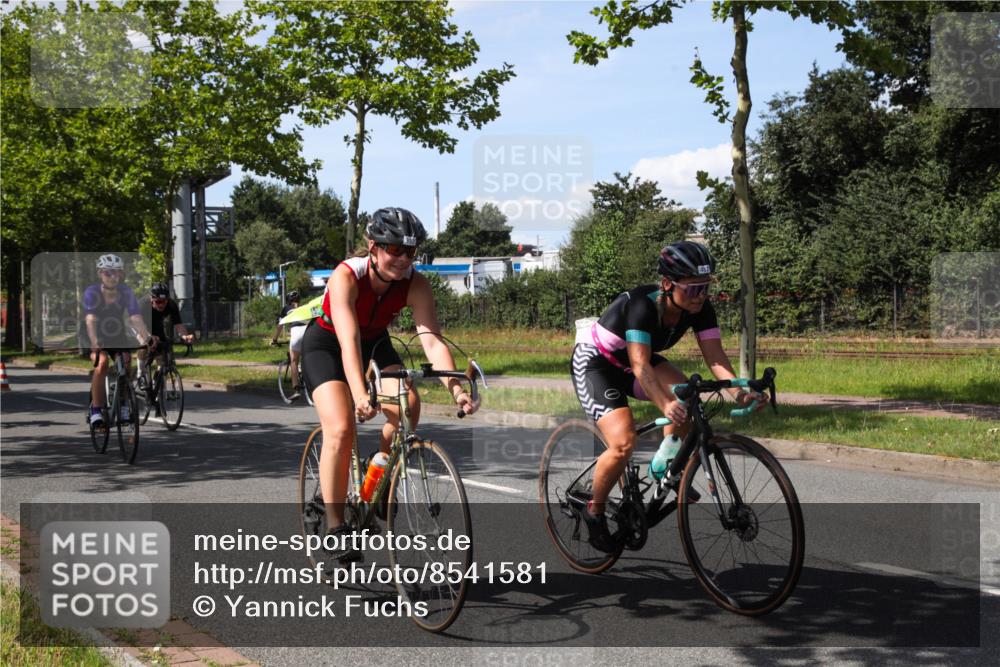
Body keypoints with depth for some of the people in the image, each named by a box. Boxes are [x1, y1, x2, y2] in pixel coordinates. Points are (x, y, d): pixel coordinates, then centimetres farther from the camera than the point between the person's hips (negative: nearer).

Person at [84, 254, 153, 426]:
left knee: (126, 366, -18)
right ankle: (96, 409, -19)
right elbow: (90, 320, -34)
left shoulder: (126, 292, -19)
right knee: (101, 364, -28)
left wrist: (146, 338, -48)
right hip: (100, 338, -2)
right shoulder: (92, 292, -22)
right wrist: (94, 341, -52)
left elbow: (136, 317, -30)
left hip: (120, 337, 2)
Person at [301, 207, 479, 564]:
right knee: (341, 429, -23)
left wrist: (456, 390, -46)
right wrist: (360, 395, -58)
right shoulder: (346, 276, -33)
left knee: (408, 406, -23)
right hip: (326, 344, -4)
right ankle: (335, 526, -10)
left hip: (375, 342, 4)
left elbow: (432, 340, -31)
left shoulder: (415, 284, -23)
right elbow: (349, 341, -44)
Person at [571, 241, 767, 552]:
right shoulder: (642, 304, -34)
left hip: (634, 361, 6)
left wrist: (738, 390, -41)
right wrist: (665, 405, -58)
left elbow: (715, 357, -22)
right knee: (623, 443, -23)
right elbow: (640, 365, -42)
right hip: (593, 362, -6)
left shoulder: (700, 309, -16)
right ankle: (594, 510, 2)